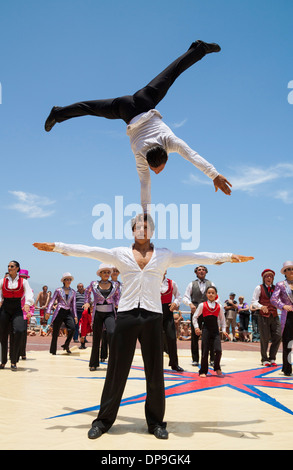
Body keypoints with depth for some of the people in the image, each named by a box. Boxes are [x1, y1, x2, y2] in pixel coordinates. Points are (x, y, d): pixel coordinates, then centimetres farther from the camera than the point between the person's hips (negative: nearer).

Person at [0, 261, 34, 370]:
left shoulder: (23, 281, 3)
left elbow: (29, 293, -9)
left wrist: (27, 304, -26)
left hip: (17, 309, -1)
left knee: (18, 331, -19)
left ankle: (14, 362, -9)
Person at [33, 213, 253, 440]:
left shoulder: (165, 255, 9)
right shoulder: (120, 253, 9)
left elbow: (197, 257, 7)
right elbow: (89, 251, 7)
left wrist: (227, 256, 3)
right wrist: (58, 247, 3)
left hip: (152, 316, 1)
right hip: (127, 315, 0)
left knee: (155, 372, 5)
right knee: (117, 370, 3)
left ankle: (156, 422, 21)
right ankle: (103, 420, 18)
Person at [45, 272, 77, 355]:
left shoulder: (73, 292, 12)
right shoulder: (58, 290, 4)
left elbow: (74, 304, 14)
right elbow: (52, 301, 4)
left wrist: (75, 316, 9)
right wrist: (48, 312, -6)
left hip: (68, 313, 2)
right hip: (59, 312, -2)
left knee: (72, 328, -21)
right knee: (55, 332, 0)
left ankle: (66, 345, -2)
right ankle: (53, 351, 13)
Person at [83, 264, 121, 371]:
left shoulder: (114, 285, 5)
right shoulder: (94, 284, 4)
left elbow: (117, 296, 21)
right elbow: (87, 292, 24)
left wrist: (117, 304, 3)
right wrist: (87, 302, 11)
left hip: (109, 313, 0)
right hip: (97, 313, 1)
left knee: (111, 333, -24)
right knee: (96, 337, 5)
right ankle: (94, 363, 19)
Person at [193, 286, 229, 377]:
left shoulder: (219, 307, 6)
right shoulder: (202, 305, 1)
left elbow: (222, 319, 16)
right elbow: (195, 317, 7)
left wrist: (223, 330, 8)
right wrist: (196, 327, -4)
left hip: (215, 331, 1)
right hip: (205, 330, -1)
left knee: (218, 350, -11)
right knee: (205, 352, -1)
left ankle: (217, 368, 14)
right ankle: (203, 371, 13)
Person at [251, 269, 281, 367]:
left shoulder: (276, 288, 13)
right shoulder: (259, 288, 2)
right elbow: (254, 301, -4)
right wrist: (261, 306, -23)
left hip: (274, 316, 4)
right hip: (263, 316, -4)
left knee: (278, 336, -4)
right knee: (264, 338, -1)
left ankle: (272, 358, 11)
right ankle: (264, 359, 15)